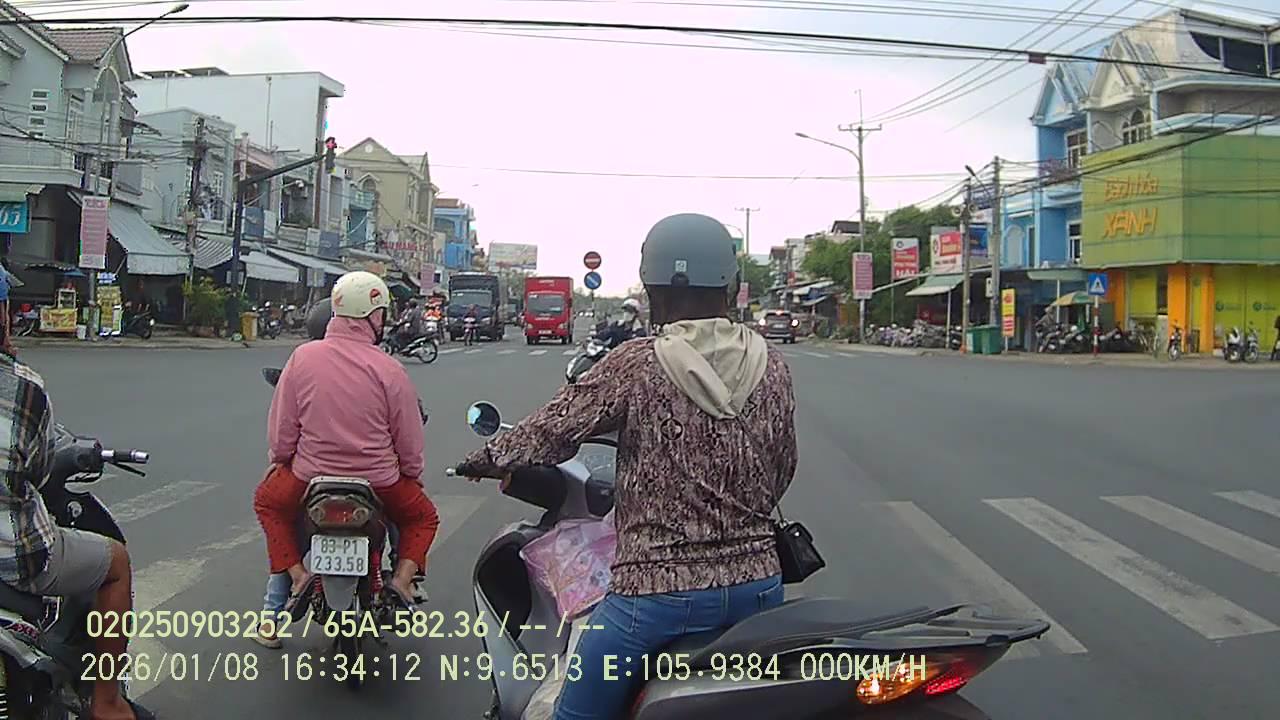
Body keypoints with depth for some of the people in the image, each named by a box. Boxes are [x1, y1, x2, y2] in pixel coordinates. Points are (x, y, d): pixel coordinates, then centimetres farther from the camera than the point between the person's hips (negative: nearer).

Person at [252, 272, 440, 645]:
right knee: (423, 516, 27)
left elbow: (281, 430, -2)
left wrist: (279, 459, 18)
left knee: (267, 500, 32)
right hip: (379, 483, -1)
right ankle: (404, 574, 1)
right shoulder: (390, 370, -12)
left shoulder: (303, 357, -7)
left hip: (310, 477, 1)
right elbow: (410, 445, -5)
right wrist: (412, 476, 14)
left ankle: (295, 571, 12)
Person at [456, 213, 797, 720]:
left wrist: (489, 459, 14)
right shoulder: (771, 368, 1)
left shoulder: (635, 365, -12)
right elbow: (782, 471, 10)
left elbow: (551, 431, -6)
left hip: (659, 587, -5)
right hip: (758, 581, 5)